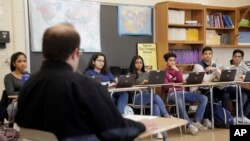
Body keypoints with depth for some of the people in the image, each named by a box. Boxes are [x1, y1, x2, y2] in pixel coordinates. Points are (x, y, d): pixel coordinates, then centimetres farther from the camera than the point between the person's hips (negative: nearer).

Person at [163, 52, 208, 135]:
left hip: (182, 92, 6)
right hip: (172, 93, -6)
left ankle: (196, 122, -17)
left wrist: (177, 71, 0)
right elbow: (166, 86, -2)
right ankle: (189, 125, -38)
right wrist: (175, 84, 1)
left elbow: (181, 81, 5)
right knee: (180, 102, -44)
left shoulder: (176, 70, 25)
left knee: (204, 98, -13)